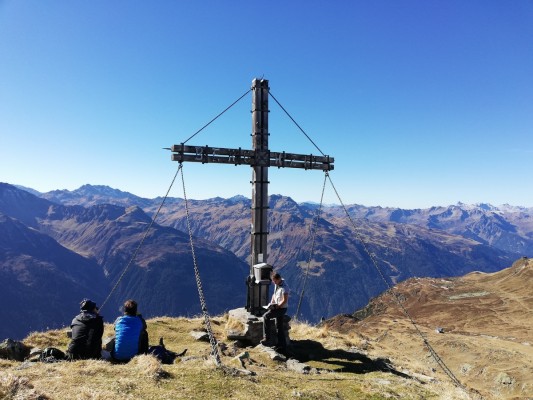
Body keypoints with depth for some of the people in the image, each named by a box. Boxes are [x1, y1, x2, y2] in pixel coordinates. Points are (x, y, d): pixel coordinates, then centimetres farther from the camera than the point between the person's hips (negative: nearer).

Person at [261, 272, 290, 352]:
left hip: (281, 308, -9)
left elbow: (285, 300, -26)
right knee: (279, 326, 13)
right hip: (278, 307, 9)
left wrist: (276, 307, -20)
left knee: (266, 316, -19)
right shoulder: (276, 284, 5)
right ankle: (282, 346, 21)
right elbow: (274, 294, 18)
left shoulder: (284, 287, -23)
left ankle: (267, 338, -15)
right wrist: (271, 303, 5)